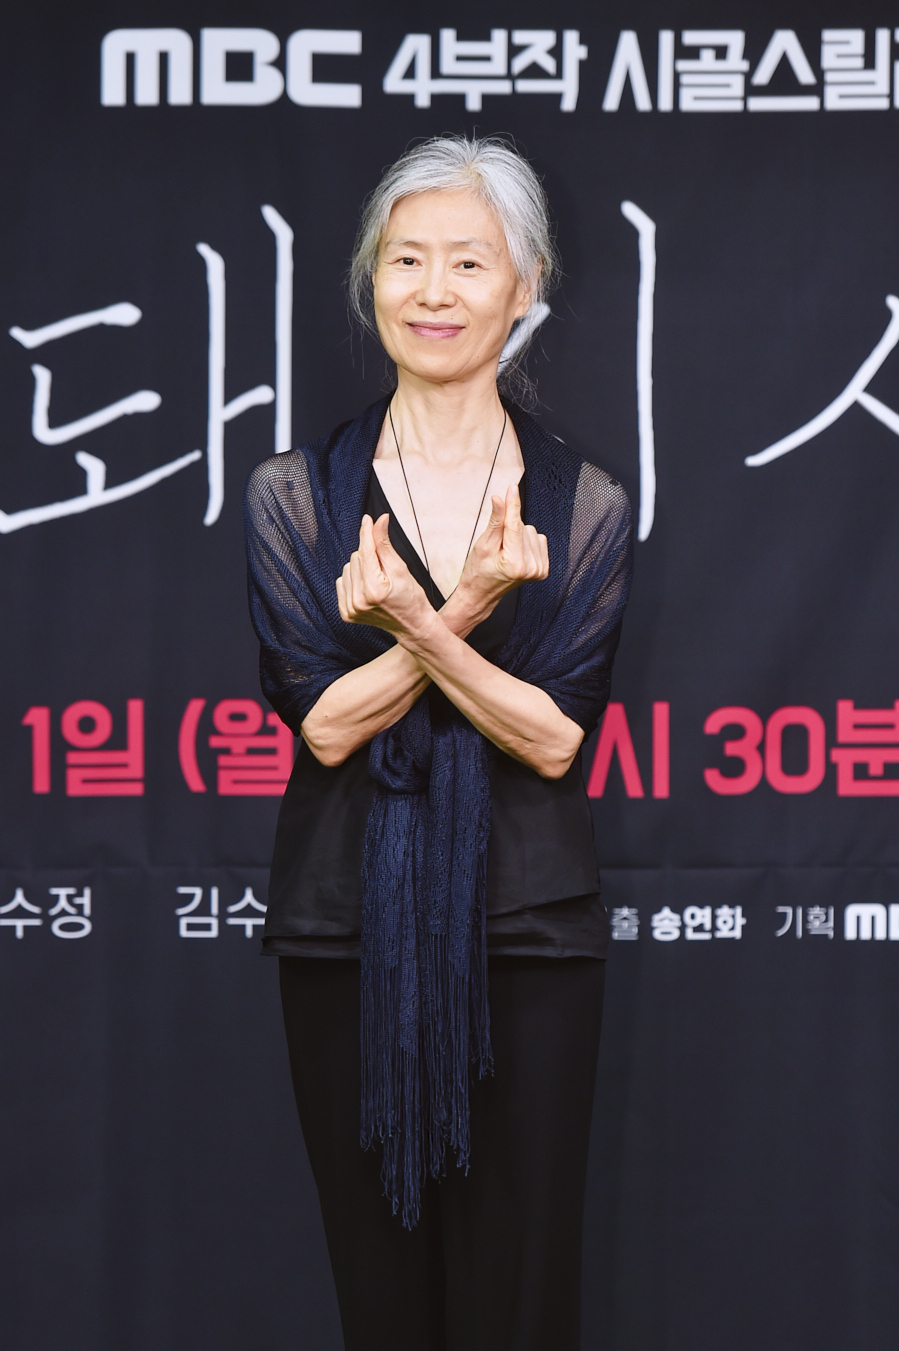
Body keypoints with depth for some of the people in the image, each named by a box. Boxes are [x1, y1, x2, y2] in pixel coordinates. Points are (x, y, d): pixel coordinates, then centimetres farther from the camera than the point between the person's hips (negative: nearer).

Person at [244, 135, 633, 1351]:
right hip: (349, 935, 1)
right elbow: (324, 723, -7)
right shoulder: (295, 494, 3)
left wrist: (414, 622, -20)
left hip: (526, 936, 0)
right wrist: (469, 608, -20)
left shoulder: (584, 506, 2)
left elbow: (557, 739, -7)